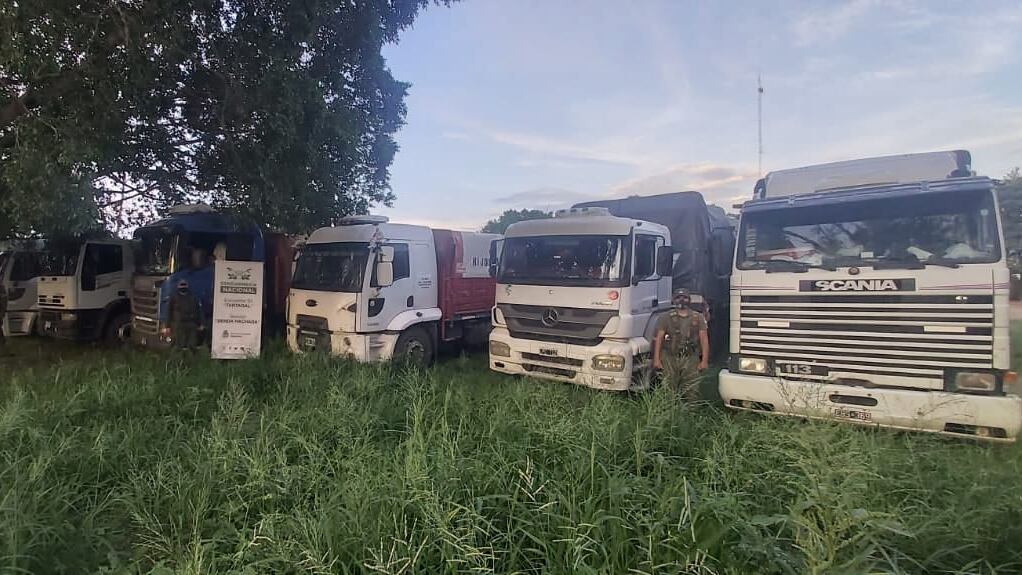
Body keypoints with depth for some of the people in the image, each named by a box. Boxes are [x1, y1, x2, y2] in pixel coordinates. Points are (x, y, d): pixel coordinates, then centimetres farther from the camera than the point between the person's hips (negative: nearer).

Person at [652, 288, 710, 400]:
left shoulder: (698, 318, 9)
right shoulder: (666, 317, 5)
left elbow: (704, 340, 5)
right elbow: (658, 339, 0)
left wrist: (704, 360, -4)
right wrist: (656, 359, -8)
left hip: (689, 359, 1)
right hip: (669, 358, -1)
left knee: (692, 391, 1)